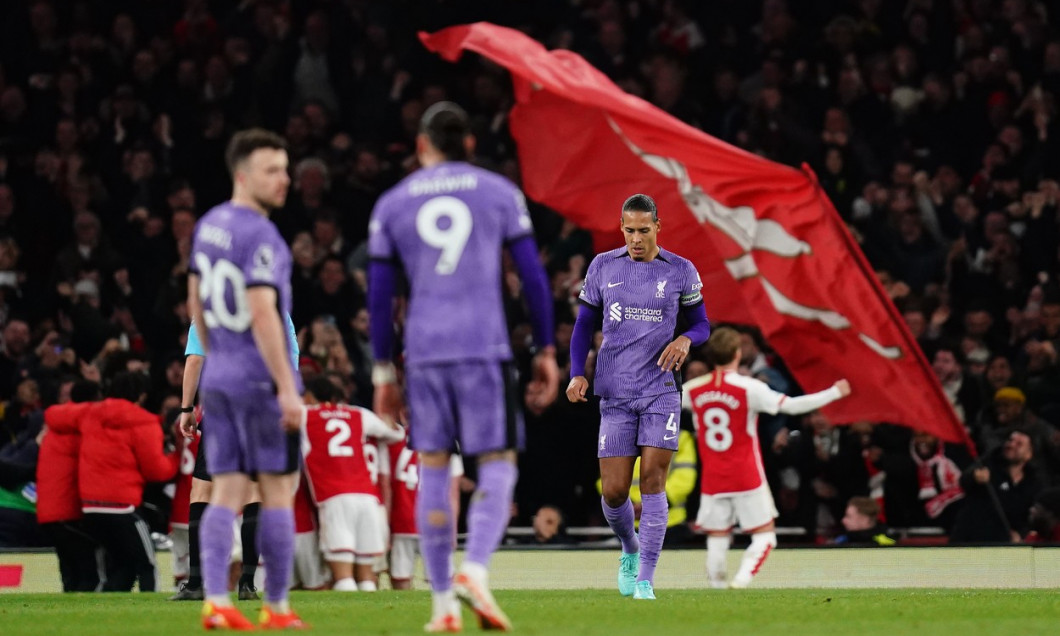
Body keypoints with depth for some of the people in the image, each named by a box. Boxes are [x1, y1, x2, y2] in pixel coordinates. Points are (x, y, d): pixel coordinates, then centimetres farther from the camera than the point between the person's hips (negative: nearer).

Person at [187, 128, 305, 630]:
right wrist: (287, 388, -20)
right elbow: (262, 315, -22)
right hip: (262, 381, -7)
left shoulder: (208, 227, 9)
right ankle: (276, 608, 6)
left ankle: (215, 602, -4)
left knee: (226, 492, 5)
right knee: (277, 492, 2)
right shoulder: (260, 237, -17)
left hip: (218, 378, 7)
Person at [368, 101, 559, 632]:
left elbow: (379, 296, 10)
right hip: (485, 347, -2)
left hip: (423, 350, 2)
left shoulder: (392, 204, 10)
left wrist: (383, 371, 16)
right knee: (497, 465, 3)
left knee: (433, 470, 6)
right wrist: (546, 352, 11)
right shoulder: (499, 193, 7)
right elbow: (533, 278, 5)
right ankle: (475, 570, -20)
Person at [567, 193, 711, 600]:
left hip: (662, 390, -1)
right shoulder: (603, 267, 4)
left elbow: (701, 325, 11)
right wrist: (577, 375, -3)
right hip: (615, 394, 1)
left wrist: (686, 340, -13)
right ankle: (630, 551, 29)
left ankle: (645, 581, -9)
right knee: (614, 491, -3)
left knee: (653, 478, -14)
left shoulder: (681, 272, 2)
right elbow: (584, 325, 11)